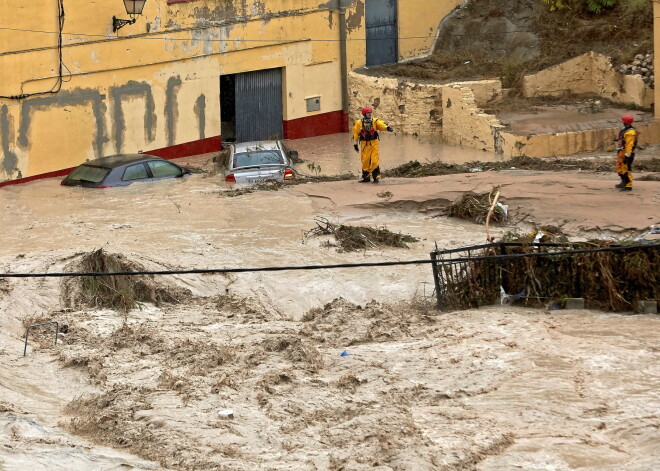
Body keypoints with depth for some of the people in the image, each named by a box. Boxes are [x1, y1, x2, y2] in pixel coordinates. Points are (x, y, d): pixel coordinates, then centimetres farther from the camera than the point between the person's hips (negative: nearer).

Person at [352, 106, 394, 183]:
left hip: (373, 144, -1)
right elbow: (355, 134, 6)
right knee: (365, 161, 4)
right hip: (364, 144, 1)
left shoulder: (375, 121, 2)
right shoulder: (359, 123, 1)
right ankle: (365, 177, 17)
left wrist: (387, 128, -37)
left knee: (375, 160, -7)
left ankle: (376, 176, 1)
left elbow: (381, 125, -16)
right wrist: (355, 144, 5)